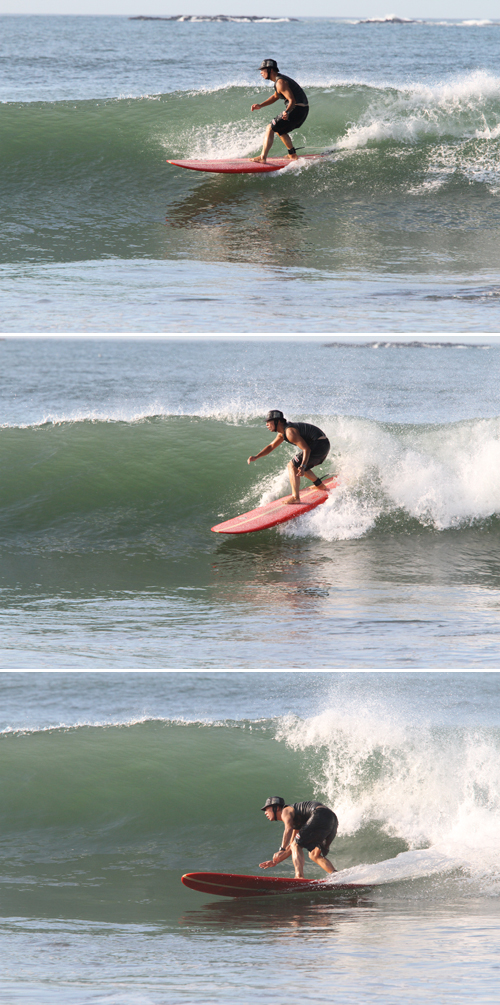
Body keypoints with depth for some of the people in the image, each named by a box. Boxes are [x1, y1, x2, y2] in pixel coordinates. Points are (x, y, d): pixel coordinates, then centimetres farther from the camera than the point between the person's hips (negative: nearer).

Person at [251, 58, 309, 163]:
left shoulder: (280, 82, -17)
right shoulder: (280, 79, 15)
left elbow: (292, 100, -23)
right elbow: (275, 97, 29)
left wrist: (287, 112, -41)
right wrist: (260, 106, 20)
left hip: (297, 110, -10)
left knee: (270, 129, -9)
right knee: (280, 130, 27)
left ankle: (262, 157, -17)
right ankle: (293, 155, 31)